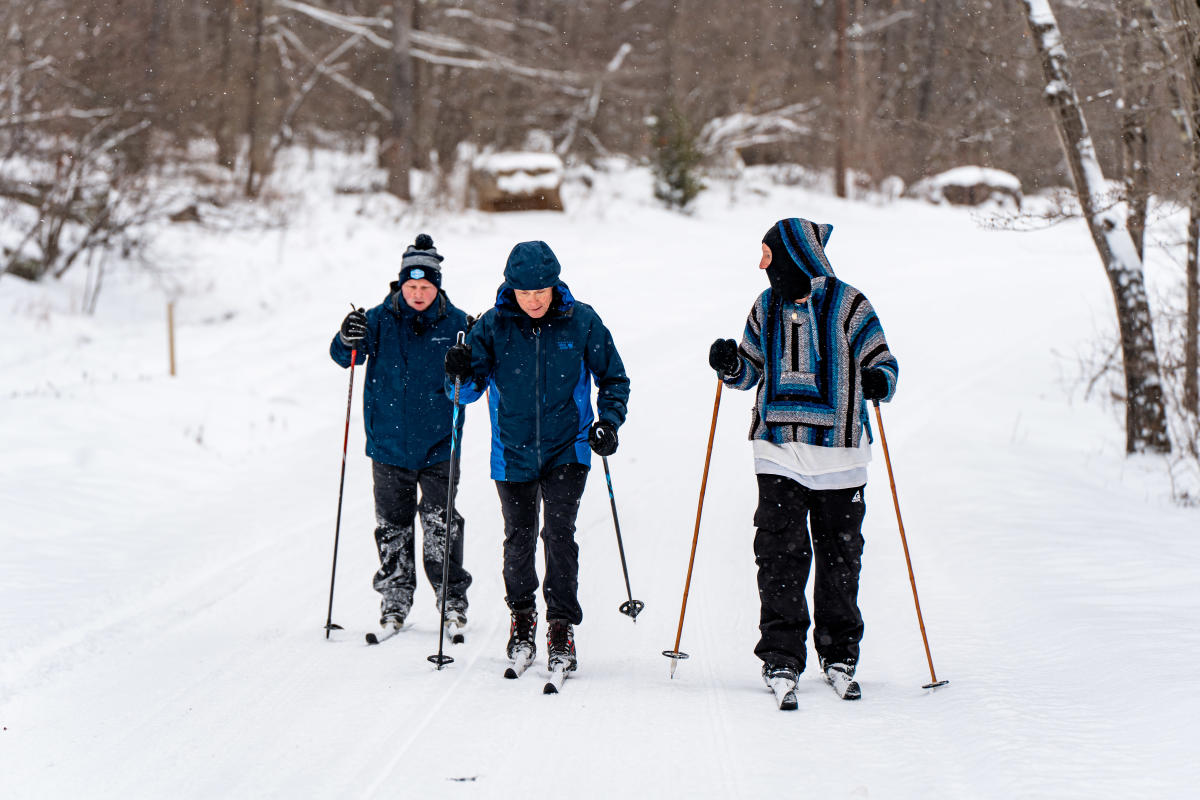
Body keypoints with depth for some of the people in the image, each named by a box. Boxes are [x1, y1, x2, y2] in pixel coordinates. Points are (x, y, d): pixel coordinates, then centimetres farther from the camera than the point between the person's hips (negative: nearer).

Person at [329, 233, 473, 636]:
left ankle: (452, 601, 11)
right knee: (392, 527, 7)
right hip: (388, 443, 1)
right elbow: (344, 356, -5)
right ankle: (394, 602, 18)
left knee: (441, 524, -2)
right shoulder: (381, 319, -1)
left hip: (438, 444, -1)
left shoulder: (455, 323, -1)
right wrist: (348, 340, -27)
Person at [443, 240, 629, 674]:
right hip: (513, 452, 2)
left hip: (567, 449, -2)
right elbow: (471, 390, -1)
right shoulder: (493, 325, -5)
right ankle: (522, 615, 32)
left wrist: (608, 421, -10)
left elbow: (613, 378, 6)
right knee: (519, 538, 10)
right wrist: (462, 374, -24)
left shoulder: (581, 322, -6)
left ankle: (562, 627, -4)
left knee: (559, 534, -12)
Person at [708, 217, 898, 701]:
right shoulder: (767, 308, 11)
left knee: (839, 555, 5)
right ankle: (781, 655, 0)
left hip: (838, 450, -3)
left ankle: (839, 654, 16)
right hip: (778, 450, 3)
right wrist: (730, 365, 1)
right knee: (780, 552, -5)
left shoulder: (848, 306, -3)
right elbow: (752, 369, 22)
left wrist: (877, 381, -20)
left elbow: (884, 364, 2)